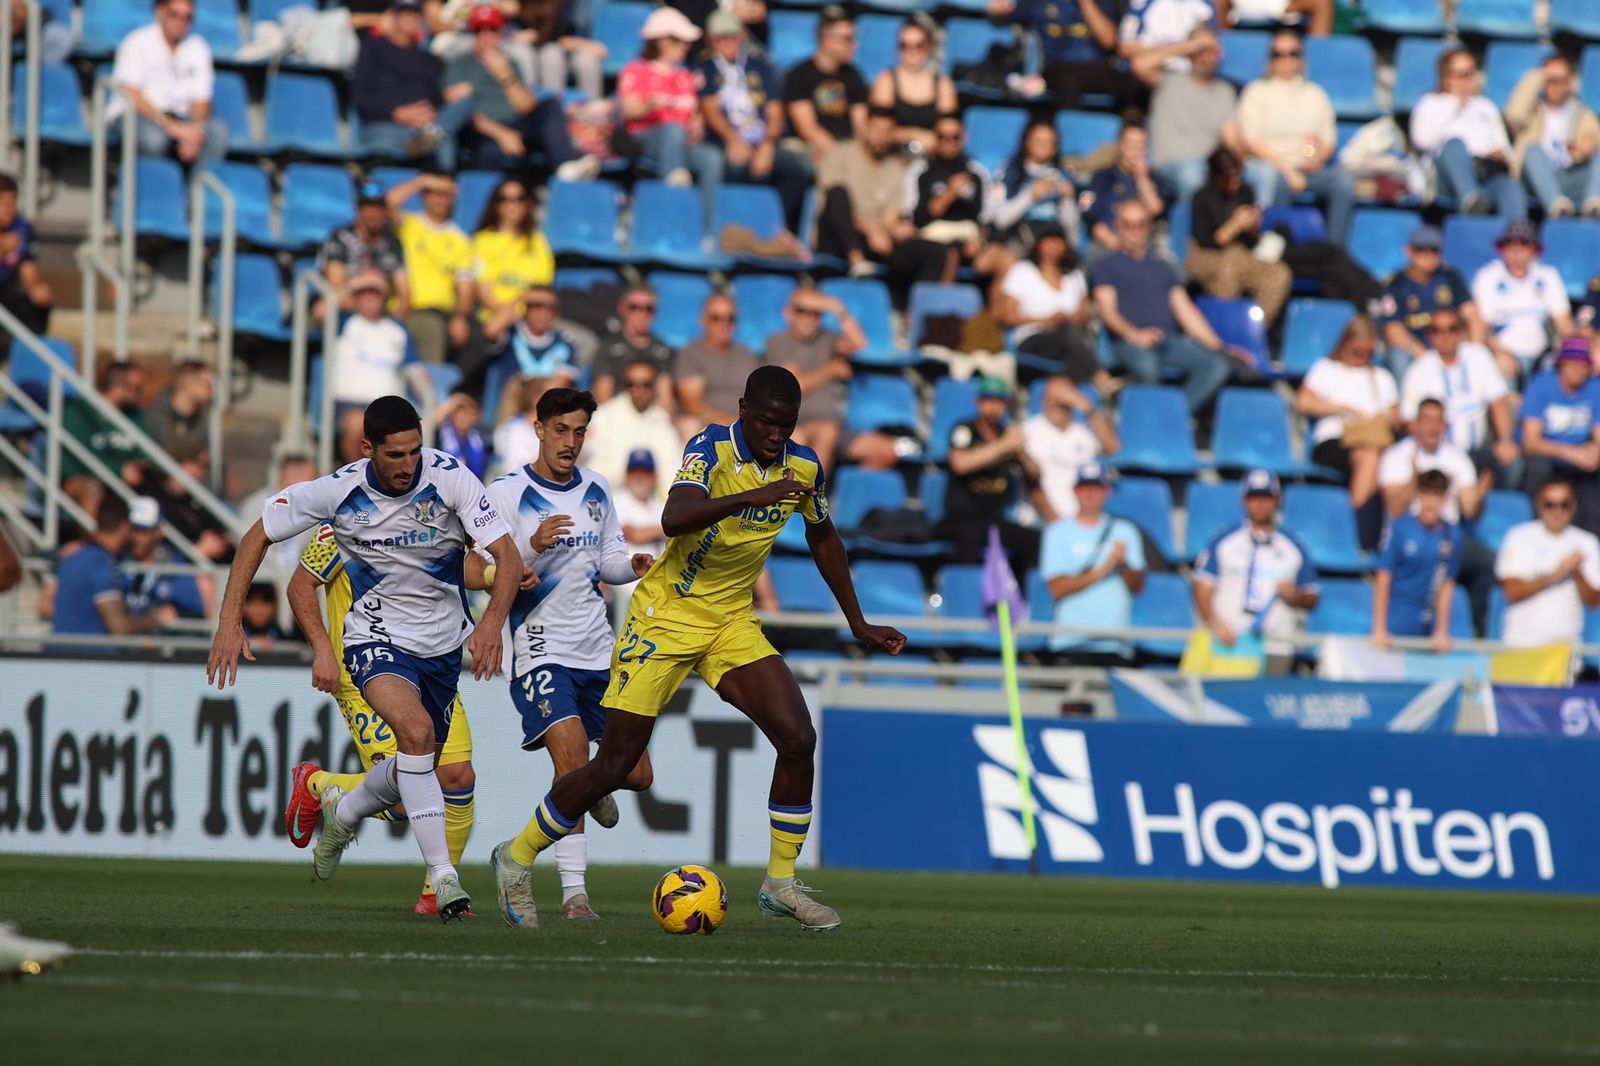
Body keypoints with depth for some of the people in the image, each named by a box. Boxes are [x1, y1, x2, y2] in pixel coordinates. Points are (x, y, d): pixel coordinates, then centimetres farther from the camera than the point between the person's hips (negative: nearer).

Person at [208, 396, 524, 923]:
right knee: (416, 731, -30)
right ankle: (443, 875, -26)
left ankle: (341, 811, 48)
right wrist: (230, 620, -10)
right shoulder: (338, 491, -17)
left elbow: (507, 556, -19)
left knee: (415, 767, 14)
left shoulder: (451, 478, -18)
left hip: (443, 642, 3)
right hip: (376, 638, -3)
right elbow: (258, 536, -3)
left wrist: (492, 623, -37)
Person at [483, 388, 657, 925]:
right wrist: (533, 548, -29)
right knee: (572, 758, -23)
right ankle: (573, 893, -19)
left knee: (636, 775, 6)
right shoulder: (507, 493, -7)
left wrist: (632, 565, -3)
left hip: (599, 651, 6)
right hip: (542, 652, -6)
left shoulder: (595, 490, 9)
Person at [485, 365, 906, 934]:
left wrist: (858, 623, 21)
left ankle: (780, 884, 0)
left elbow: (823, 537, 19)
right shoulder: (711, 448, -19)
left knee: (798, 738, -13)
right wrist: (753, 496, -49)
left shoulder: (802, 466, -1)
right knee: (614, 767, -5)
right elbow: (674, 519, -37)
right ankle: (519, 854, 17)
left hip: (732, 621, 5)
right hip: (666, 615, -5)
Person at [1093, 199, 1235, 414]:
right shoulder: (1108, 265, 16)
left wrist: (1217, 345, 11)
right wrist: (1134, 334, -18)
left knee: (1218, 365, -24)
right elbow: (1107, 310, 2)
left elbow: (1185, 311, 24)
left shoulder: (1163, 268, 31)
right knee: (1146, 365, -41)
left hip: (1170, 339, 5)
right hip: (1129, 342, -5)